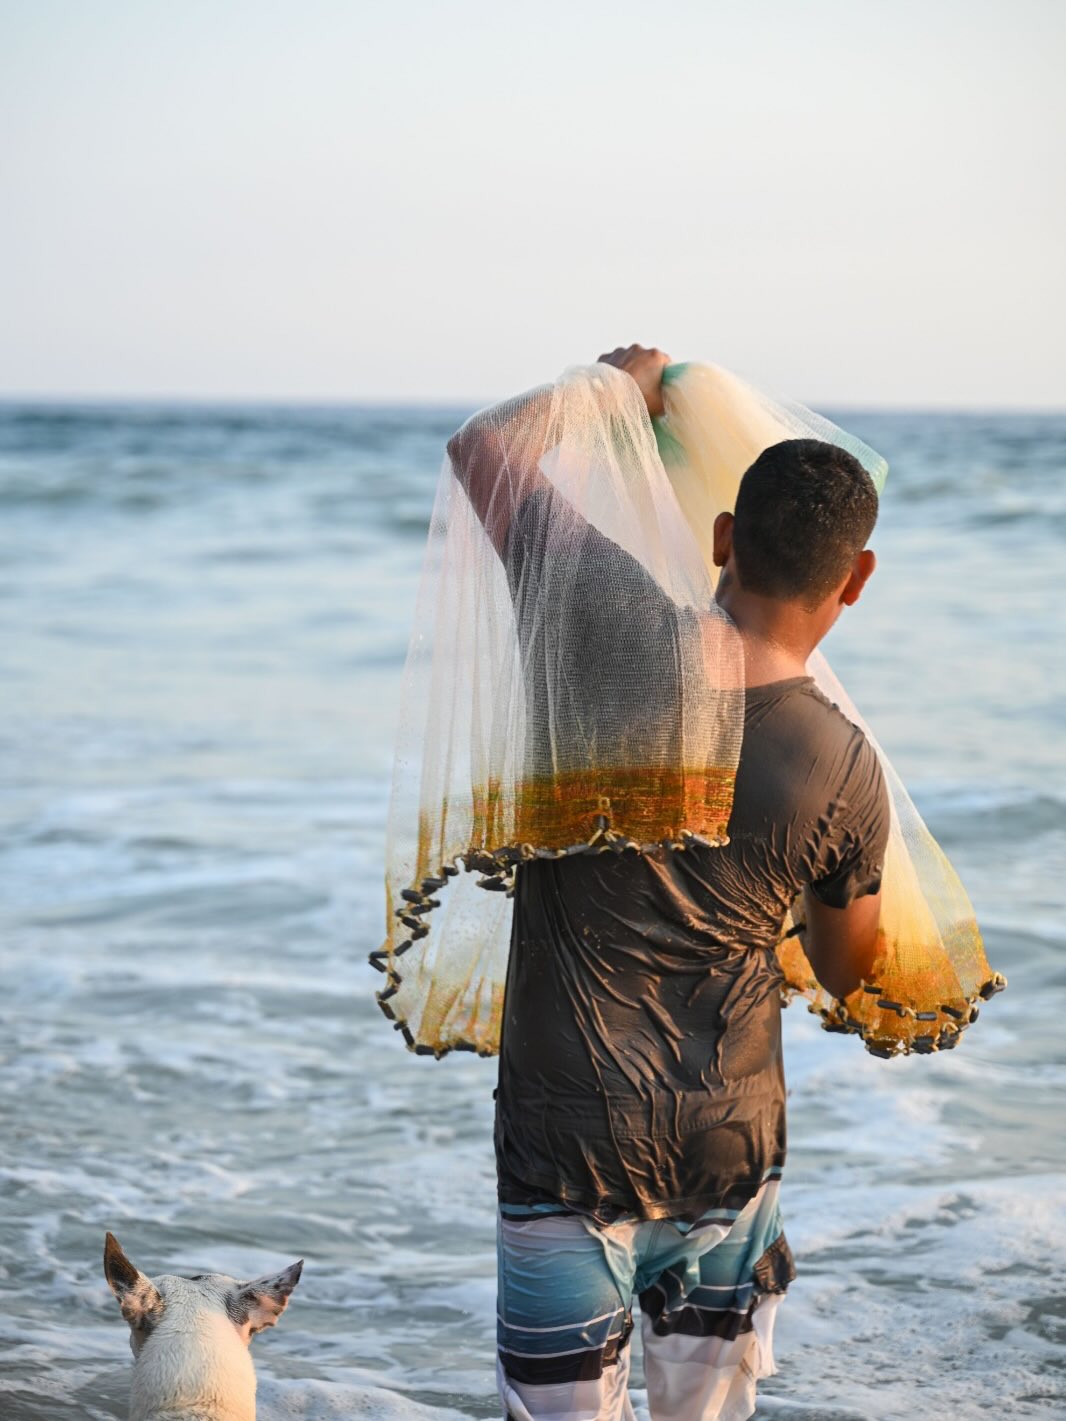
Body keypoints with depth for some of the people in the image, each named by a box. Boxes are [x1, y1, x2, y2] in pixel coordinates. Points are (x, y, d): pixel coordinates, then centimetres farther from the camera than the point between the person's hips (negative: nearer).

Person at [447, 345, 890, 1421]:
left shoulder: (612, 624, -16)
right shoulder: (845, 771, -11)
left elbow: (480, 447, -1)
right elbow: (846, 971, 7)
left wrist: (613, 384, 15)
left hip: (572, 1143, -1)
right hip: (734, 1143, 2)